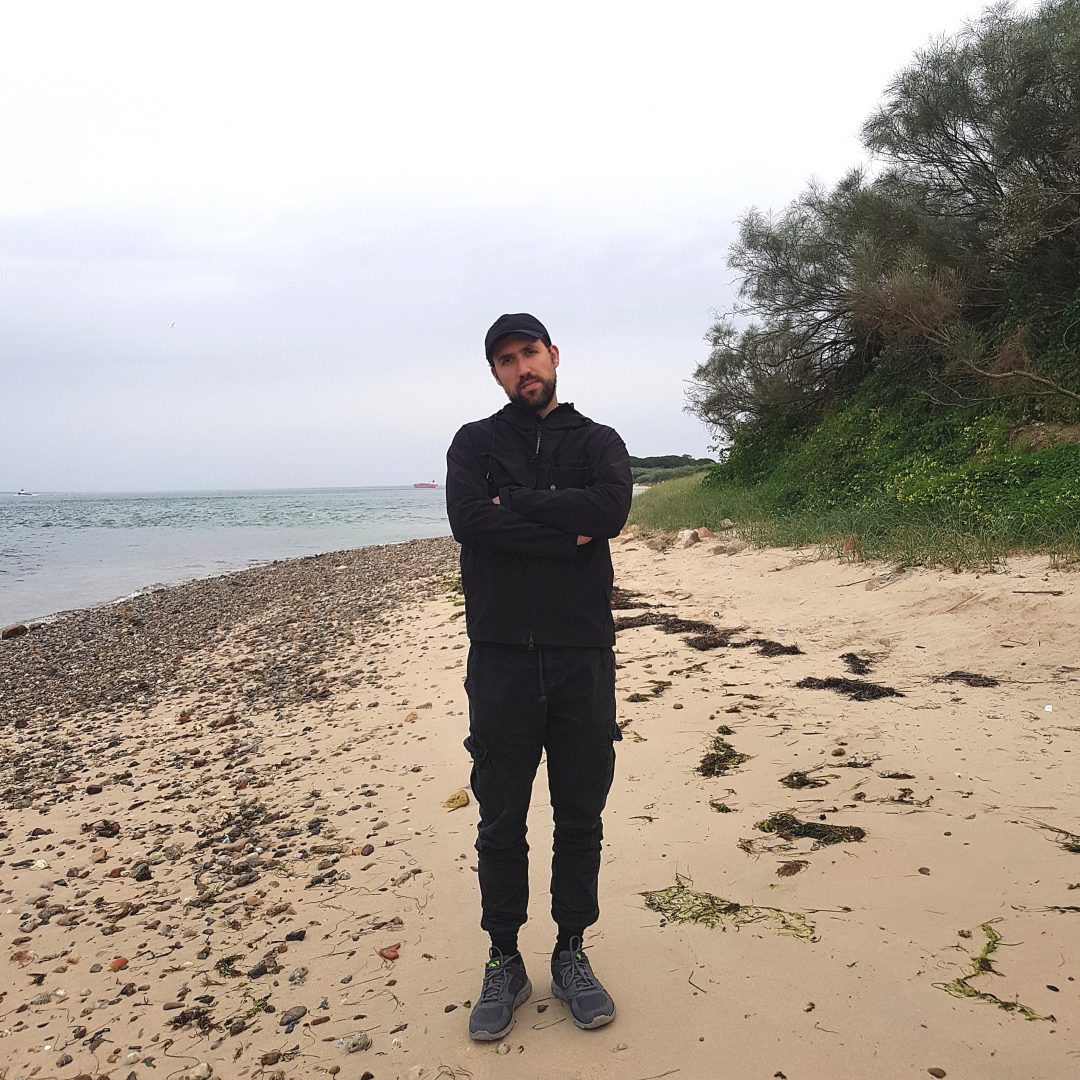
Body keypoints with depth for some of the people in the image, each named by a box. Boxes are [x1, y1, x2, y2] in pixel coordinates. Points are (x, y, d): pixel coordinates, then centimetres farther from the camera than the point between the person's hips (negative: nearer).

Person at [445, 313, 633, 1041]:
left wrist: (515, 504, -13)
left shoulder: (597, 441, 7)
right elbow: (468, 521, -14)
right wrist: (565, 533, -15)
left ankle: (572, 953, 30)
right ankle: (504, 963, 27)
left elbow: (611, 509, -15)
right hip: (500, 658, 0)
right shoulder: (475, 442, 6)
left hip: (583, 658, 1)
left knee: (580, 817, 11)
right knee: (501, 822, 10)